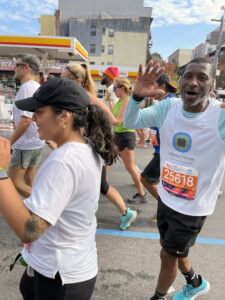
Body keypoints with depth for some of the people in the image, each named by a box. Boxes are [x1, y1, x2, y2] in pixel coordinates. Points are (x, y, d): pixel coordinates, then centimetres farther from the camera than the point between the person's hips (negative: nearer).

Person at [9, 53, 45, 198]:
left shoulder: (26, 87, -17)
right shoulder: (38, 87, 11)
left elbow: (25, 120, -25)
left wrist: (8, 143, -19)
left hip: (25, 144, -9)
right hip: (37, 142, 9)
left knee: (14, 181, 3)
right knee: (29, 182, 17)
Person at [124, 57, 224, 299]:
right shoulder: (169, 107, -9)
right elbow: (130, 123, -8)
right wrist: (137, 96, -29)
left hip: (193, 208, -5)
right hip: (166, 197, 5)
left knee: (168, 256, 14)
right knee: (170, 248, 27)